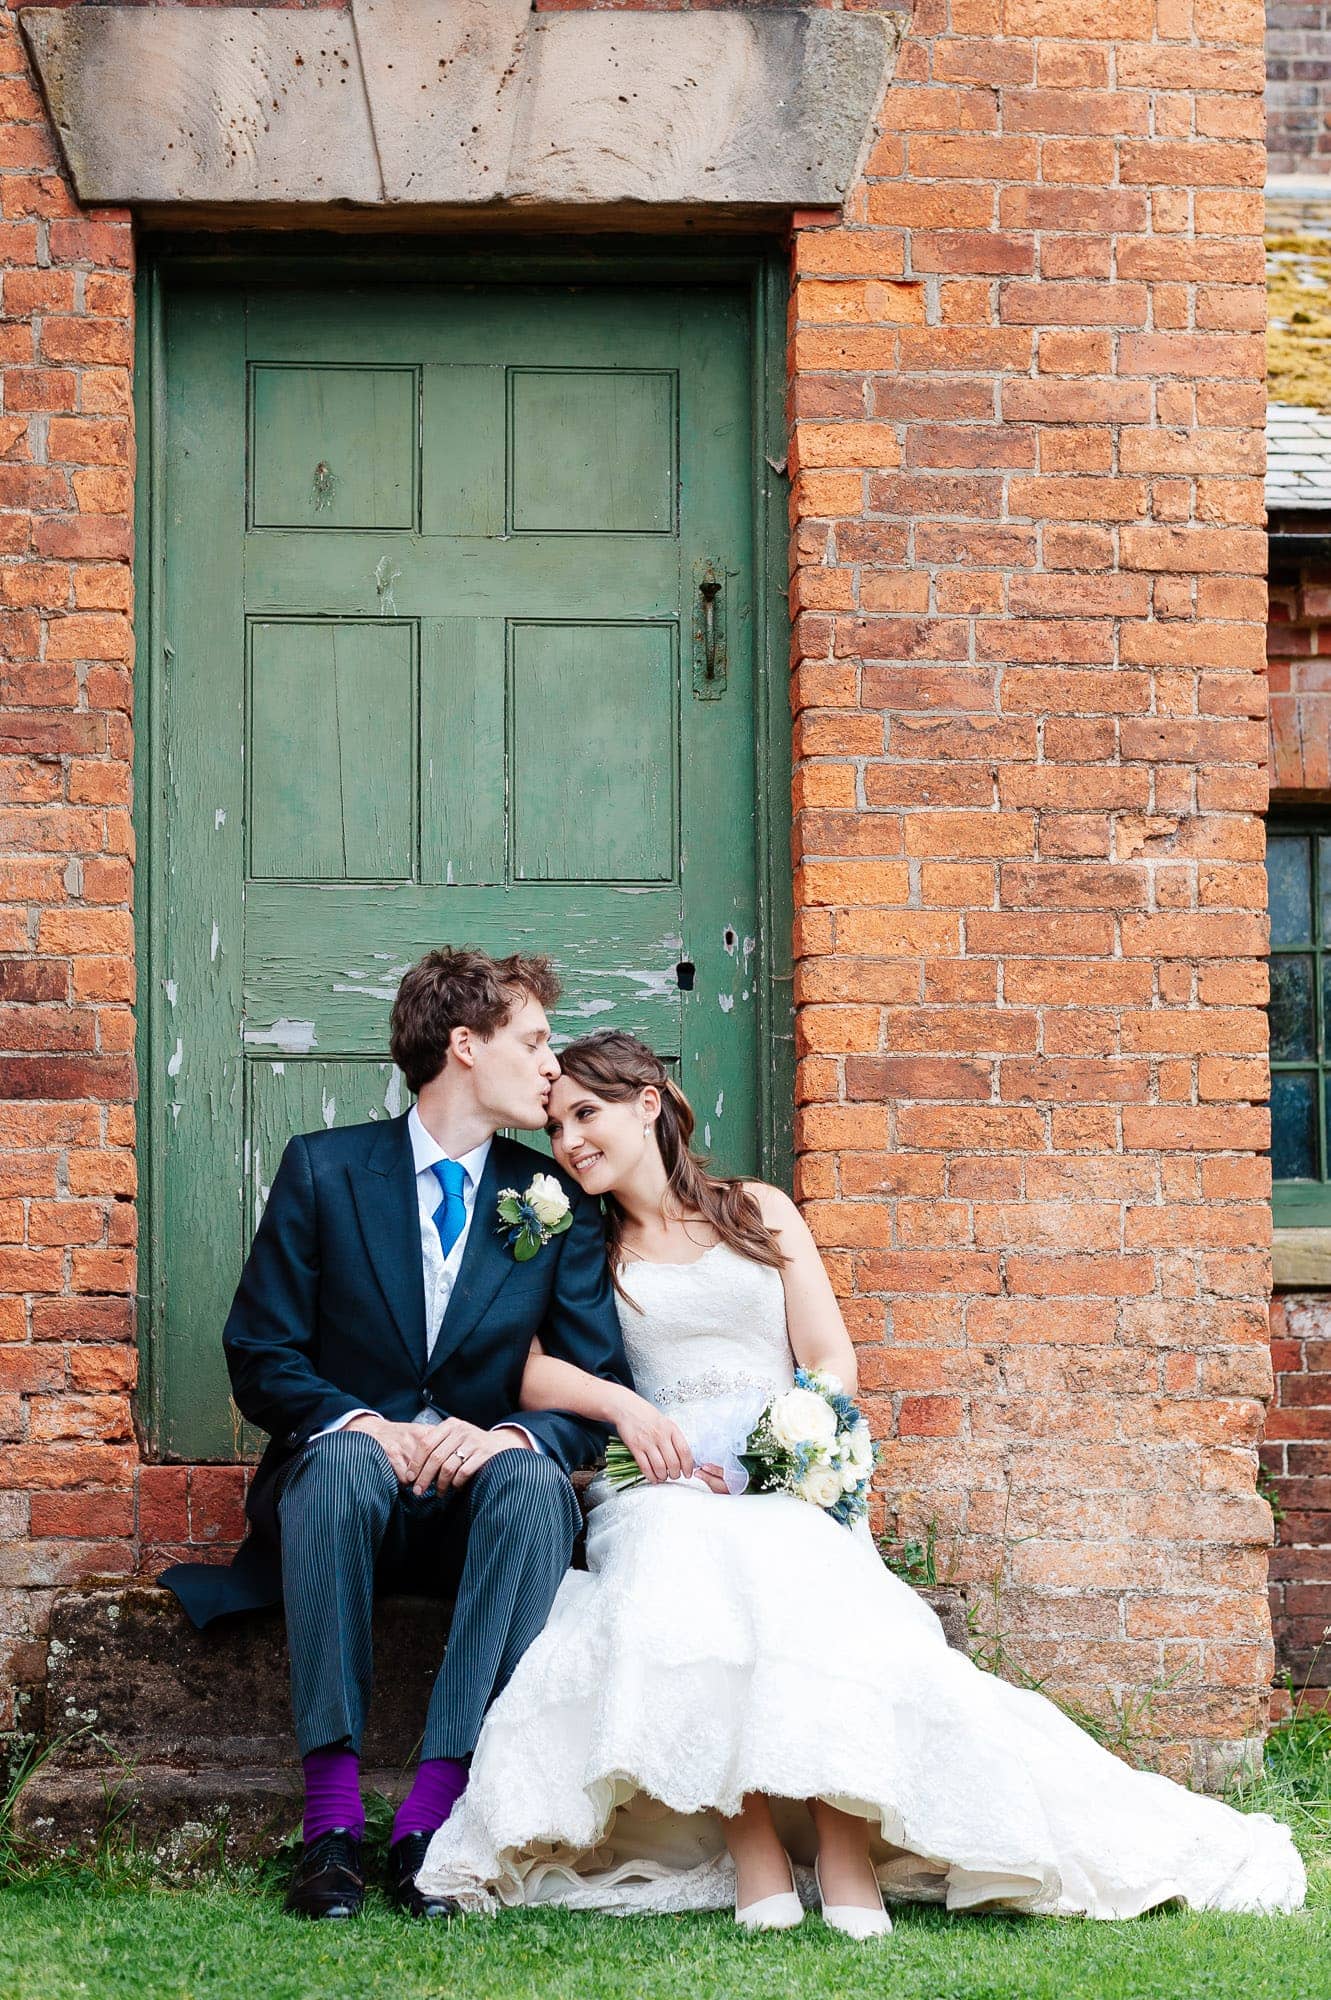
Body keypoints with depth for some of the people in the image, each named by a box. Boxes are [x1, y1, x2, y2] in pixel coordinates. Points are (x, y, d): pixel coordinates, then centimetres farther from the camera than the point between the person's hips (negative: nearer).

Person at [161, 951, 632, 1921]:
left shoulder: (558, 1201, 5)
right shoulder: (324, 1168, 0)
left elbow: (601, 1391, 0)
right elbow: (260, 1356, -2)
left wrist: (515, 1433, -22)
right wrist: (360, 1424, -21)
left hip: (477, 1499, 2)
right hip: (343, 1489, -1)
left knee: (536, 1482, -33)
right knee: (345, 1459, -36)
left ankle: (436, 1813, -37)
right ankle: (333, 1818, -37)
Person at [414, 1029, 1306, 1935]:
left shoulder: (760, 1213, 19)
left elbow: (833, 1360, 9)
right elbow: (525, 1368, 5)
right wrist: (620, 1404, -14)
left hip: (787, 1481, 0)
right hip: (662, 1488, 0)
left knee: (799, 1565, -37)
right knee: (687, 1556, -37)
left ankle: (844, 1838, -42)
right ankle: (749, 1841, -39)